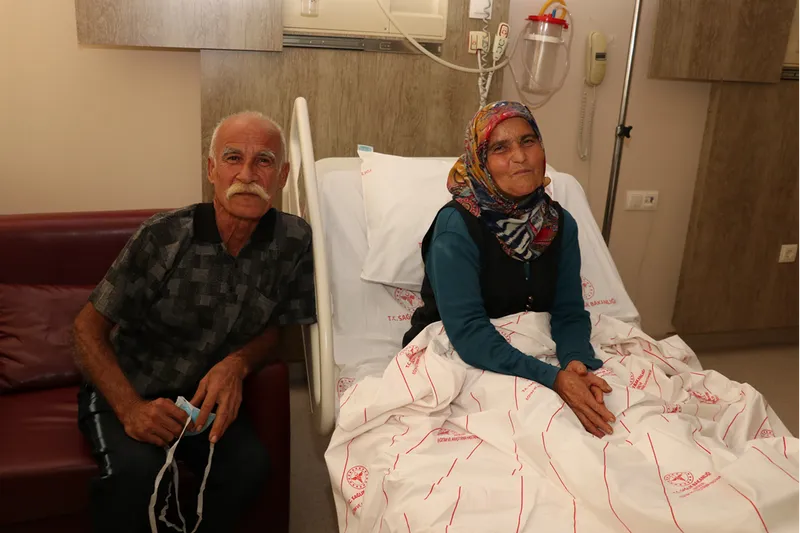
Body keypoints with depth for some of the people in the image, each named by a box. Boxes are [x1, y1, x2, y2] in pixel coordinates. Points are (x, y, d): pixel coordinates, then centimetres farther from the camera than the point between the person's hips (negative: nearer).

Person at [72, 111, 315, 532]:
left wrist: (238, 363, -20)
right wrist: (131, 409, -24)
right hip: (123, 390, -2)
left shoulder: (294, 241, -12)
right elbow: (88, 328, -11)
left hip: (206, 393, 3)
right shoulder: (164, 237, -20)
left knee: (249, 463, -23)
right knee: (136, 468, -30)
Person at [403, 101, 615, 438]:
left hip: (528, 352, 5)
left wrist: (577, 362, -28)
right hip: (451, 355, -5)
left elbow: (569, 312, -5)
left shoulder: (560, 224, -2)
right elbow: (467, 330, -27)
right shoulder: (456, 226, -20)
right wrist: (553, 378, -36)